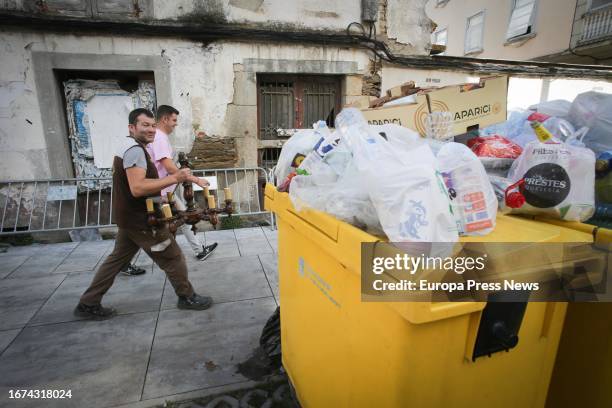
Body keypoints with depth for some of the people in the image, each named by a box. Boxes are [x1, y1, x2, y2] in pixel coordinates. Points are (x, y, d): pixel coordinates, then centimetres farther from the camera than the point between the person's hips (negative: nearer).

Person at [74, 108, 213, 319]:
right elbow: (138, 188, -32)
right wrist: (174, 178, -34)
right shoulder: (135, 150, -20)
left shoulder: (128, 147, 15)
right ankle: (187, 297, 16)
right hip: (140, 219, -10)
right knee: (173, 257, 1)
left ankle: (88, 304, 28)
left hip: (129, 217, 10)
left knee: (117, 258, 18)